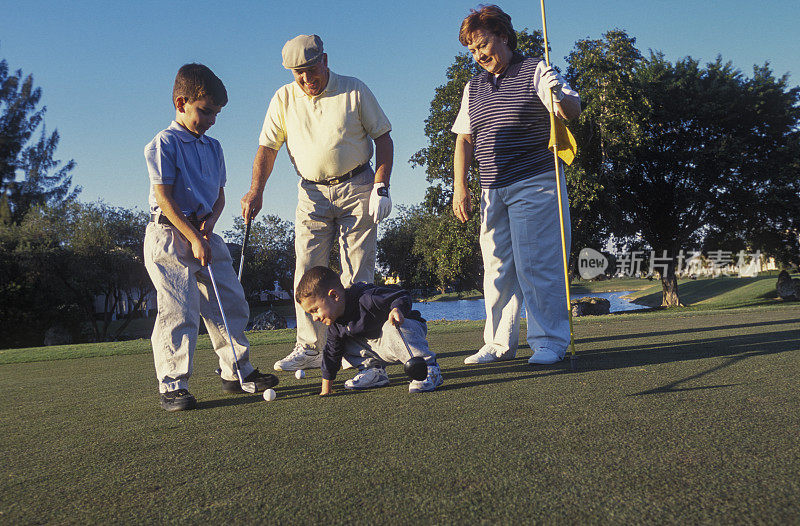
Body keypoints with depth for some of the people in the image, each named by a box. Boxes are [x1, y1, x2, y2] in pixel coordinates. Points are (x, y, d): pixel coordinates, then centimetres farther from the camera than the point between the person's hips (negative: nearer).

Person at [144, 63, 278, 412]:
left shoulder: (213, 147, 16)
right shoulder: (163, 144, -6)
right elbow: (163, 196, -13)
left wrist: (210, 220, -3)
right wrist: (193, 238, -18)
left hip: (204, 235, 8)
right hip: (170, 236, -7)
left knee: (231, 303, 9)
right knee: (179, 312, -11)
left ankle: (237, 372, 21)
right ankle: (172, 386, -2)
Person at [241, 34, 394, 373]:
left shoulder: (355, 91, -1)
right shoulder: (284, 99, 5)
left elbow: (383, 138, 1)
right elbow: (267, 147, 5)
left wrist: (381, 186, -8)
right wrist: (256, 191, -8)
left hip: (357, 189, -2)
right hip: (312, 193, 2)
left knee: (358, 274, -3)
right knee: (307, 272, -3)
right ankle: (309, 348, 5)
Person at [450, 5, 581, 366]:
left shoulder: (535, 72, 1)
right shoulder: (474, 87, 17)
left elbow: (573, 109, -10)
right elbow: (464, 140, 17)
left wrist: (562, 100, -34)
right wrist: (459, 187, 8)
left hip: (535, 185, -5)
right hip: (493, 191, 6)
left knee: (537, 266, -7)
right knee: (496, 268, 7)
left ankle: (549, 342, 3)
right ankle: (499, 344, 16)